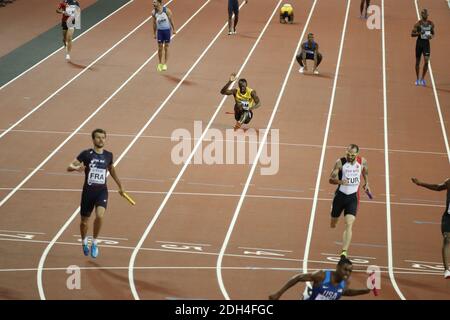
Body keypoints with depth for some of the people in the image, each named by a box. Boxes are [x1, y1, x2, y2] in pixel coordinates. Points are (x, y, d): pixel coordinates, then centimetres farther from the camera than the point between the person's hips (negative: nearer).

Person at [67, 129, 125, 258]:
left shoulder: (108, 155, 3)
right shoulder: (86, 154, -7)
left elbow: (111, 170, 23)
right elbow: (69, 167, -9)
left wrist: (120, 186, 32)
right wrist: (76, 167, -33)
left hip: (102, 191, 1)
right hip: (88, 191, -1)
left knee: (100, 216, -24)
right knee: (84, 221, 10)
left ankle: (95, 242, -3)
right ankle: (84, 241, 41)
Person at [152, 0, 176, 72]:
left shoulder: (167, 10, -13)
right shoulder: (154, 12, -4)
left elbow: (171, 20, -4)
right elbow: (154, 23, 6)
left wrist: (173, 29, 0)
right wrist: (154, 33, 8)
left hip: (167, 30, -2)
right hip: (159, 31, 2)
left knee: (166, 47, 3)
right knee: (160, 48, 3)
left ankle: (165, 64, 9)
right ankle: (160, 63, 16)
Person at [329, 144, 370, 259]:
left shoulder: (362, 161, -5)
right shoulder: (340, 162, -13)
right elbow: (331, 179, -14)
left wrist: (366, 183, 22)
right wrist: (340, 181, -33)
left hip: (353, 197, 0)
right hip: (340, 195, 0)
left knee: (349, 225, -17)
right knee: (333, 225, 15)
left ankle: (344, 252, -22)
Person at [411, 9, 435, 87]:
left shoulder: (431, 24, 4)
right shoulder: (418, 24, -7)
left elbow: (433, 33, 16)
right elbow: (412, 34, -7)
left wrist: (431, 36, -7)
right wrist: (419, 33, -24)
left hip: (426, 43, 2)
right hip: (419, 42, -2)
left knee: (426, 61, -9)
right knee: (418, 61, 6)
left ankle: (423, 79, 5)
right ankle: (417, 79, 19)